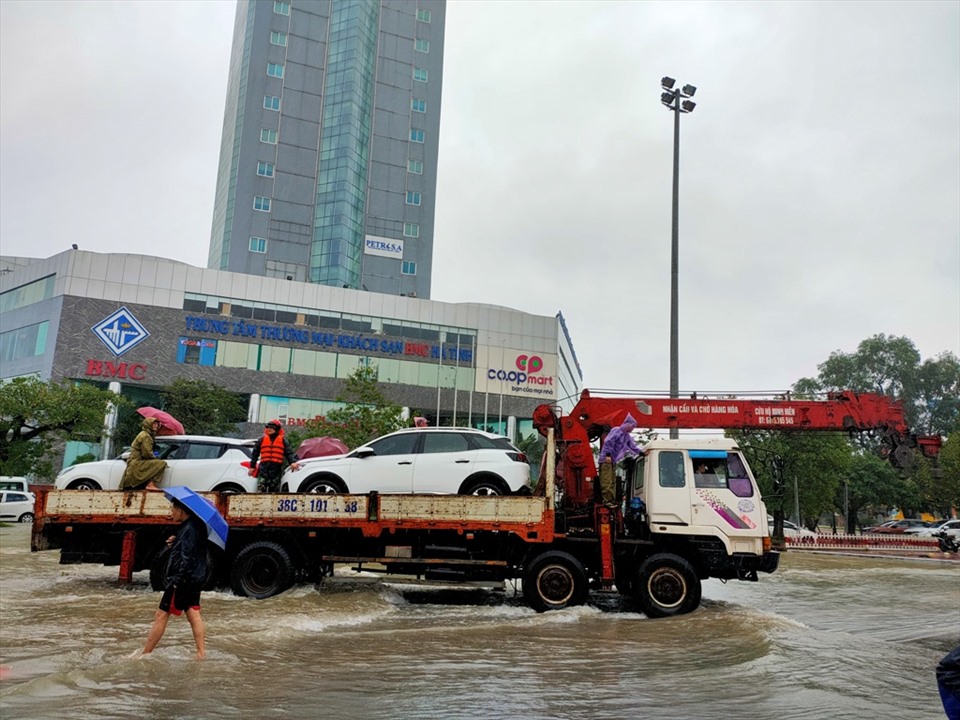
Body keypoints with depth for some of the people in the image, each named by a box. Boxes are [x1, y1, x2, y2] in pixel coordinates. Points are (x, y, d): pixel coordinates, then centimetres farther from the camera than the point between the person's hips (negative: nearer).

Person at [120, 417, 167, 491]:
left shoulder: (143, 434, 20)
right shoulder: (146, 436, -12)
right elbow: (147, 453, -16)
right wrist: (155, 458, -1)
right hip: (137, 463, -11)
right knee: (161, 464, -22)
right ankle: (151, 484, -25)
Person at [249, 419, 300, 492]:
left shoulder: (283, 441, 9)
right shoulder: (262, 440, 13)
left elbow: (289, 453, 2)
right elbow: (255, 453, 17)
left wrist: (293, 462, -16)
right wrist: (252, 466, 13)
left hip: (276, 469, 0)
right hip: (264, 468, 0)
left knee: (274, 489, 5)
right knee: (262, 489, -8)